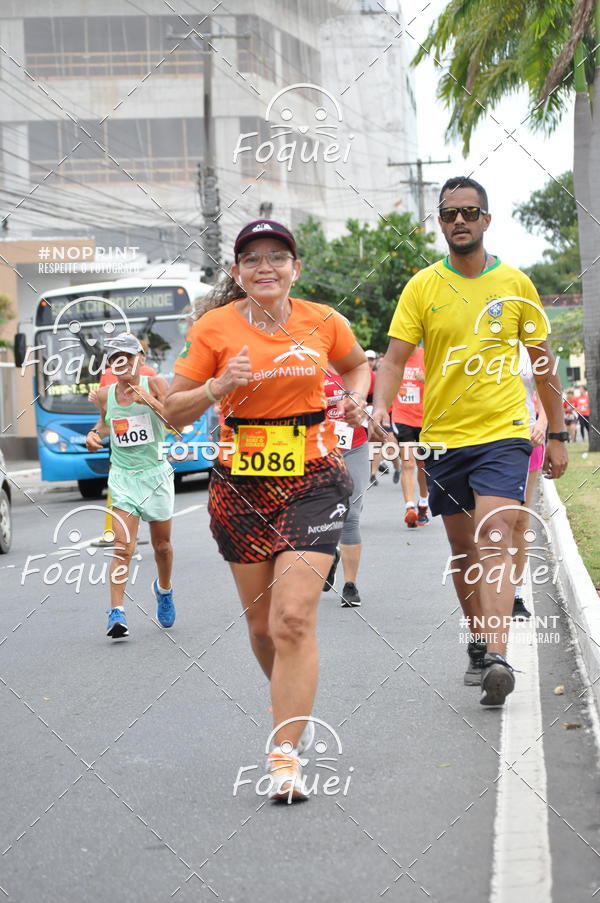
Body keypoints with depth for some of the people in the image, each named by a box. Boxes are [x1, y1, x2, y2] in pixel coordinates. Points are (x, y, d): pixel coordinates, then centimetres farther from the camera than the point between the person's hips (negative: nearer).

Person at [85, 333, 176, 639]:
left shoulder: (154, 384, -8)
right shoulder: (104, 395, 1)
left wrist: (151, 402, -31)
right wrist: (95, 434, 3)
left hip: (155, 474, -1)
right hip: (123, 476, 1)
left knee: (162, 545, 13)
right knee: (122, 547, -14)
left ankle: (164, 590, 43)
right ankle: (117, 613, -19)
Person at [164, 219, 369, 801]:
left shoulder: (323, 322, 1)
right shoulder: (215, 328, -2)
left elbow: (357, 365, 23)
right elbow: (175, 411, 0)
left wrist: (357, 398, 2)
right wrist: (218, 387, -18)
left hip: (312, 482, -1)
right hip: (241, 488, 1)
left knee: (293, 619, -15)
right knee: (261, 624, 10)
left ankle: (285, 756, -11)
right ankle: (295, 712, 38)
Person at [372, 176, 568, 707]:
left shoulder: (515, 284, 3)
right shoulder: (422, 287, 3)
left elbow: (544, 363, 10)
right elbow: (396, 357, -2)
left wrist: (557, 435, 10)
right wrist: (381, 405, -22)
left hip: (503, 433, -2)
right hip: (443, 437, 2)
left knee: (494, 538, -19)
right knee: (463, 550, 11)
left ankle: (497, 658, -29)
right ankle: (479, 645, 28)